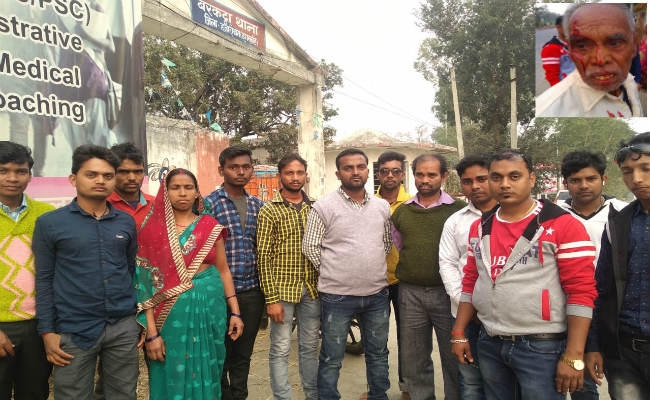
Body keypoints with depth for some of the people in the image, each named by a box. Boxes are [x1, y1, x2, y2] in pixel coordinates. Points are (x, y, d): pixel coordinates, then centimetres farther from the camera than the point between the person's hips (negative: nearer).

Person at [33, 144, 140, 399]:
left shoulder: (126, 222, 6)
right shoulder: (50, 223, -3)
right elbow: (44, 280, -1)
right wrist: (47, 331, -4)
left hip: (124, 327, 3)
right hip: (74, 330, -2)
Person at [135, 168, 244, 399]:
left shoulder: (210, 226, 3)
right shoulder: (152, 230, -4)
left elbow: (223, 270, 7)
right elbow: (146, 281, -6)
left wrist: (235, 311, 3)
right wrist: (151, 331, -10)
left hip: (210, 305, 2)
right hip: (172, 312, -2)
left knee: (206, 374, 14)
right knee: (173, 377, 9)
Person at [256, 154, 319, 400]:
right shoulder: (269, 211, -6)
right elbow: (264, 257, -9)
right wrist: (271, 298, -13)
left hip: (312, 289, 4)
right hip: (282, 290, -4)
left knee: (310, 347, 16)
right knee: (280, 350, 6)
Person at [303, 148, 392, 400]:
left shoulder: (382, 207, 6)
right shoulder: (324, 207, -8)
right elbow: (310, 247, -6)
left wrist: (372, 269, 10)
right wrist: (334, 273, -2)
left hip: (377, 294, 5)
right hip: (337, 296, -4)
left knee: (378, 353, 20)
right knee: (331, 359, 8)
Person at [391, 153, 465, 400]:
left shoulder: (459, 209, -4)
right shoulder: (401, 212, 7)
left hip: (448, 292, -3)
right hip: (410, 293, 3)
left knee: (454, 360, 8)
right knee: (415, 361, 15)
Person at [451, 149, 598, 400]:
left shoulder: (563, 225, -11)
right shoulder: (479, 227, 7)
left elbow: (581, 292, -13)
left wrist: (573, 356, -15)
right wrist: (459, 333, 10)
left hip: (541, 347, -5)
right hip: (488, 344, 5)